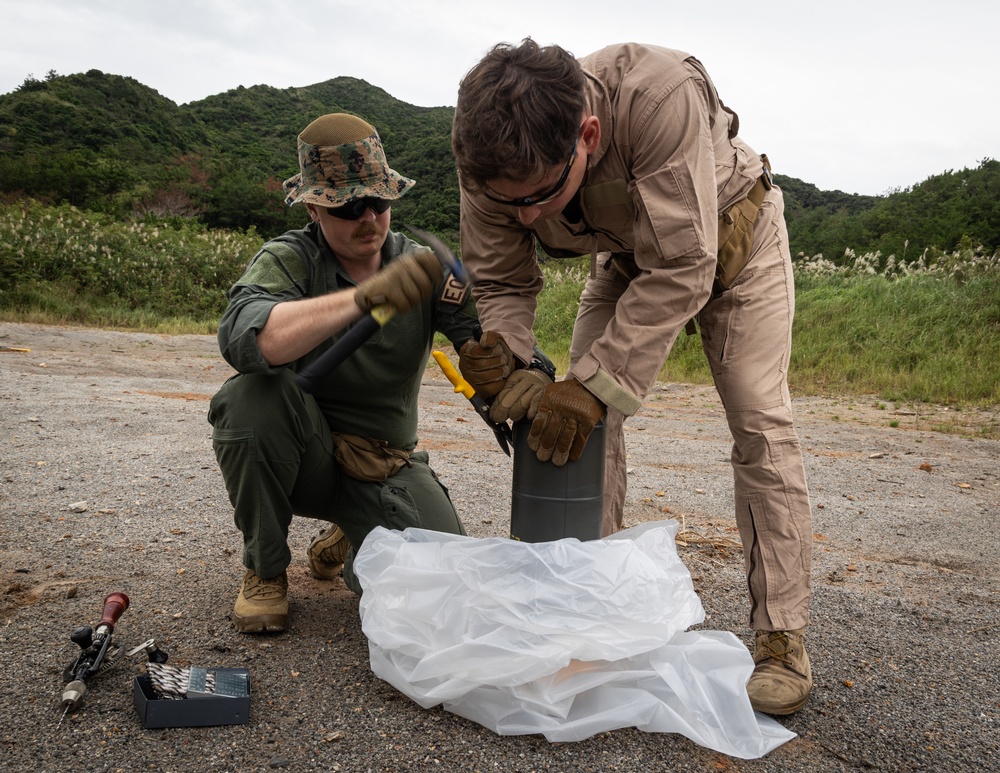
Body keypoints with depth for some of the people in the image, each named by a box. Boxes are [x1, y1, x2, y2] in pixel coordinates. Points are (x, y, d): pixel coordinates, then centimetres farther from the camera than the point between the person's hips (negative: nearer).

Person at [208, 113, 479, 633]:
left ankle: (346, 541, 17)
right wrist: (364, 297, -48)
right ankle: (265, 571, -7)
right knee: (255, 392, -33)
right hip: (304, 451, -2)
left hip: (385, 467, 2)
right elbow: (245, 339, -35)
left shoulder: (422, 267, -4)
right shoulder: (288, 259, -12)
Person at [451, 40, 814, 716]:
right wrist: (504, 357, -38)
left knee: (760, 421, -12)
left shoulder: (659, 94, -44)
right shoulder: (495, 163, -28)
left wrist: (596, 385, -44)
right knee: (584, 417, -7)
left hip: (726, 234, -4)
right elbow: (501, 284, -17)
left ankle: (783, 638, -3)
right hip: (627, 252, 4)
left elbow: (680, 270, -41)